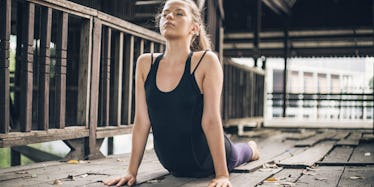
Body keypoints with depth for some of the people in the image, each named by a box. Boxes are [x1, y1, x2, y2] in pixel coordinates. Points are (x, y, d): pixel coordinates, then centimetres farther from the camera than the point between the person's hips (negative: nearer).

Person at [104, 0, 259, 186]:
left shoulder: (206, 61, -23)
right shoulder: (145, 63, -12)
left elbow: (211, 120, -25)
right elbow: (141, 121, -10)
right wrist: (132, 171, -11)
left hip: (207, 162, -3)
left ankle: (251, 148, 67)